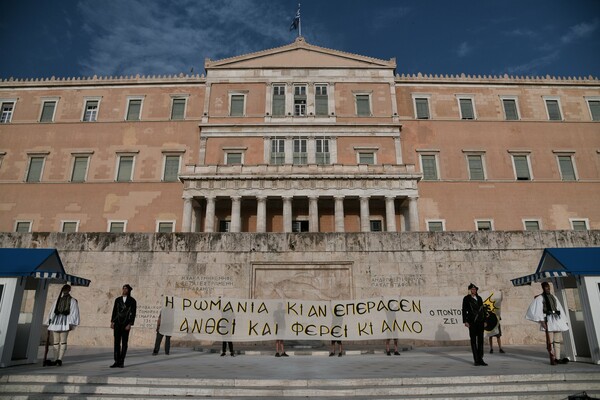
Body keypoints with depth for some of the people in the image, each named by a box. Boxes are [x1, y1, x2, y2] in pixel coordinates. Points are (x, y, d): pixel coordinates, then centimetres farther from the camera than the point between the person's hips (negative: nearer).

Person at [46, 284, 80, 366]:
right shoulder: (57, 300, 20)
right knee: (55, 341, 4)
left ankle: (60, 359, -12)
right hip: (56, 320, 5)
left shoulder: (72, 300, 6)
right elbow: (52, 311, 19)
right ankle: (55, 360, 7)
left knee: (63, 341, -9)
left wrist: (71, 324, -10)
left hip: (65, 321, -5)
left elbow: (74, 312, -1)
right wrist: (50, 321, 10)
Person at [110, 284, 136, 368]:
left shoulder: (132, 301, -3)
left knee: (124, 343, 2)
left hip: (126, 324, -3)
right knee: (116, 343, 2)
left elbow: (133, 313, -6)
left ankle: (121, 362, 10)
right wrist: (112, 322, 1)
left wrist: (130, 324, -14)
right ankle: (116, 362, 7)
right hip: (117, 324, 3)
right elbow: (114, 311, 10)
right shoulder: (117, 299, 8)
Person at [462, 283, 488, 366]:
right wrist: (465, 321, -12)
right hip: (472, 322, -4)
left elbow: (482, 310, 16)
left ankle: (480, 359, 9)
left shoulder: (479, 298, 14)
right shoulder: (466, 298, -1)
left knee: (480, 340, 3)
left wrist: (484, 321, 10)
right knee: (473, 341, 0)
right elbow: (464, 310, -5)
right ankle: (476, 360, 4)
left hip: (480, 322, 5)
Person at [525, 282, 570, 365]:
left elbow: (559, 308, 22)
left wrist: (564, 320, 18)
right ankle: (552, 359, 0)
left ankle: (557, 358, 12)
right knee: (550, 340, -6)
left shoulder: (553, 297, 18)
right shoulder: (540, 298, -1)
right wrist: (541, 320, -20)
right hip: (548, 319, -6)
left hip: (557, 319, 6)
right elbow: (537, 309, -11)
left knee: (557, 340, 6)